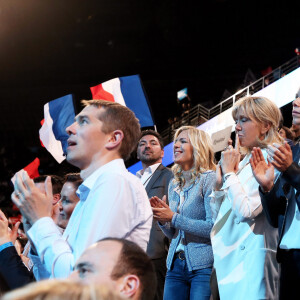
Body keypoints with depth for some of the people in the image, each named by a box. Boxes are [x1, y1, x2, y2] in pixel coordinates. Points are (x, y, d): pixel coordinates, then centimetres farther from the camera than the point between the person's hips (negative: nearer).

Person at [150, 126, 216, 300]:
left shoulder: (209, 179, -6)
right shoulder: (174, 184, 15)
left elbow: (213, 227, -16)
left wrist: (174, 218, -14)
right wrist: (162, 218, -1)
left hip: (203, 266, -7)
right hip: (176, 264, 7)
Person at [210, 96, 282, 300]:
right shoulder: (243, 162, 17)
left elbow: (247, 211, -19)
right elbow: (218, 214, 22)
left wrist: (229, 172, -8)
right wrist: (219, 183, 5)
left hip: (252, 254, -8)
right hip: (230, 255, 8)